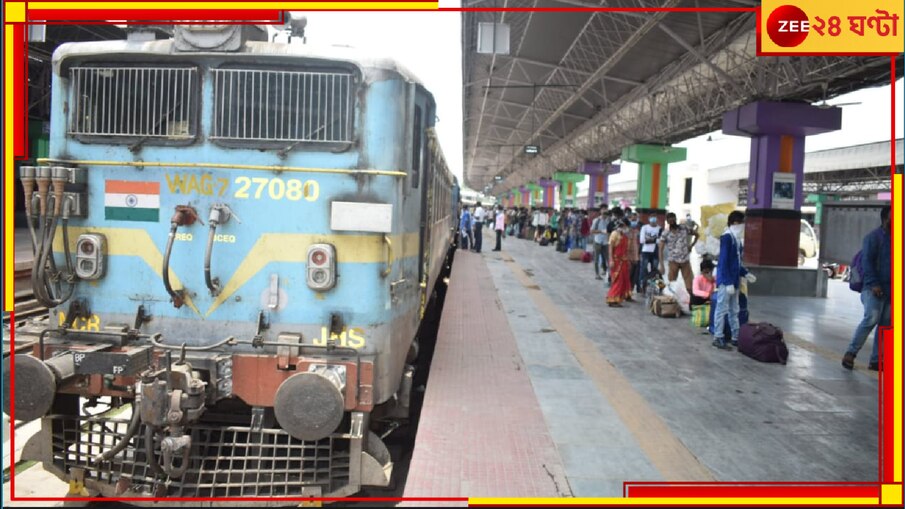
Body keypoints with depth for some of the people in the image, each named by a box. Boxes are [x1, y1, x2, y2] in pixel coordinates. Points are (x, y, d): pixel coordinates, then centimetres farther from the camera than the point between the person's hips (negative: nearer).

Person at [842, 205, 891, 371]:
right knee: (871, 319, -19)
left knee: (885, 325, 5)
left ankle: (876, 361, 11)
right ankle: (850, 353, -11)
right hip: (874, 288, -7)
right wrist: (873, 283, -19)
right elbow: (867, 261, -11)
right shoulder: (874, 237, -4)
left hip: (888, 290, 7)